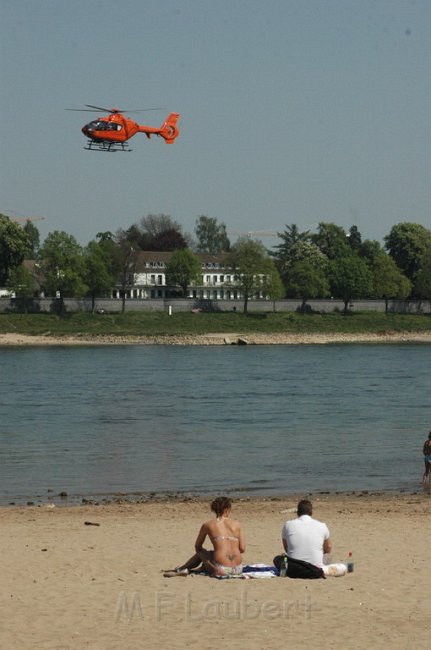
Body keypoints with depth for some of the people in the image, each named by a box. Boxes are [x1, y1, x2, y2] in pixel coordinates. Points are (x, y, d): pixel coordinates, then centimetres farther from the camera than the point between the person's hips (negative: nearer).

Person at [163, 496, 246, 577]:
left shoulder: (207, 525, 6)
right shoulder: (236, 524, 9)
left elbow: (197, 547, 19)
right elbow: (242, 549, 7)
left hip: (221, 569, -3)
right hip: (237, 569, 3)